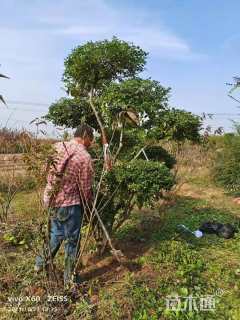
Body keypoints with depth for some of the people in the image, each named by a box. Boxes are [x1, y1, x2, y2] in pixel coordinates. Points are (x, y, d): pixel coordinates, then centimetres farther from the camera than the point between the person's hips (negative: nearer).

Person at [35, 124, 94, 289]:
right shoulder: (85, 157, -18)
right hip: (69, 204, -7)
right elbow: (85, 188, -11)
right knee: (72, 240, 12)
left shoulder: (57, 147, -1)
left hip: (50, 199, 7)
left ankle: (41, 262, 45)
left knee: (56, 233, 28)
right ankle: (70, 278, 28)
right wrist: (88, 204, 7)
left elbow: (48, 173, 5)